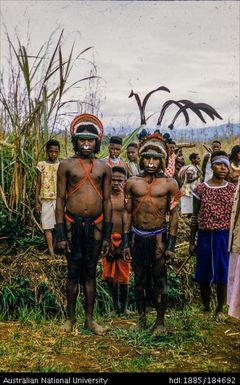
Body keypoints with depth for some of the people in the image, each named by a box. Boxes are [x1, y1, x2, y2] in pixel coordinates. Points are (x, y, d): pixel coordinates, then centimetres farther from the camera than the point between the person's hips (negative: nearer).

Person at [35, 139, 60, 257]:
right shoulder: (41, 165, 3)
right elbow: (38, 184, 6)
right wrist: (37, 202, 1)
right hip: (46, 200, 0)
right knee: (47, 226, -5)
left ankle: (53, 249, 14)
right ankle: (51, 253, -5)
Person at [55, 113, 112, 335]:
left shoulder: (103, 167, 5)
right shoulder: (66, 165, -1)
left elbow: (107, 201, 7)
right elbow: (60, 200, -2)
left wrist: (107, 235, 4)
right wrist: (60, 234, -7)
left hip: (95, 225, 2)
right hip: (73, 223, -1)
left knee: (90, 272, 11)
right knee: (73, 272, 8)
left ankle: (89, 319, 23)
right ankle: (71, 317, 24)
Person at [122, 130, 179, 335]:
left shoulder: (170, 184, -4)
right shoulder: (132, 182, 2)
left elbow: (174, 214, -2)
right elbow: (127, 212, 6)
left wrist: (171, 244, -5)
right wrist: (125, 241, 4)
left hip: (158, 237, -2)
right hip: (138, 236, 3)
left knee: (159, 280, 4)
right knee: (139, 280, 12)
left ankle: (160, 321, 19)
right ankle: (141, 318, 28)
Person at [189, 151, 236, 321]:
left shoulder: (233, 189, 1)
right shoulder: (200, 189, -2)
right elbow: (195, 217, 3)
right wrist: (191, 241, 3)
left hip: (225, 236, 0)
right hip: (205, 236, 0)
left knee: (223, 273, 8)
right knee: (204, 273, 9)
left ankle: (220, 309, 27)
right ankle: (206, 308, 28)